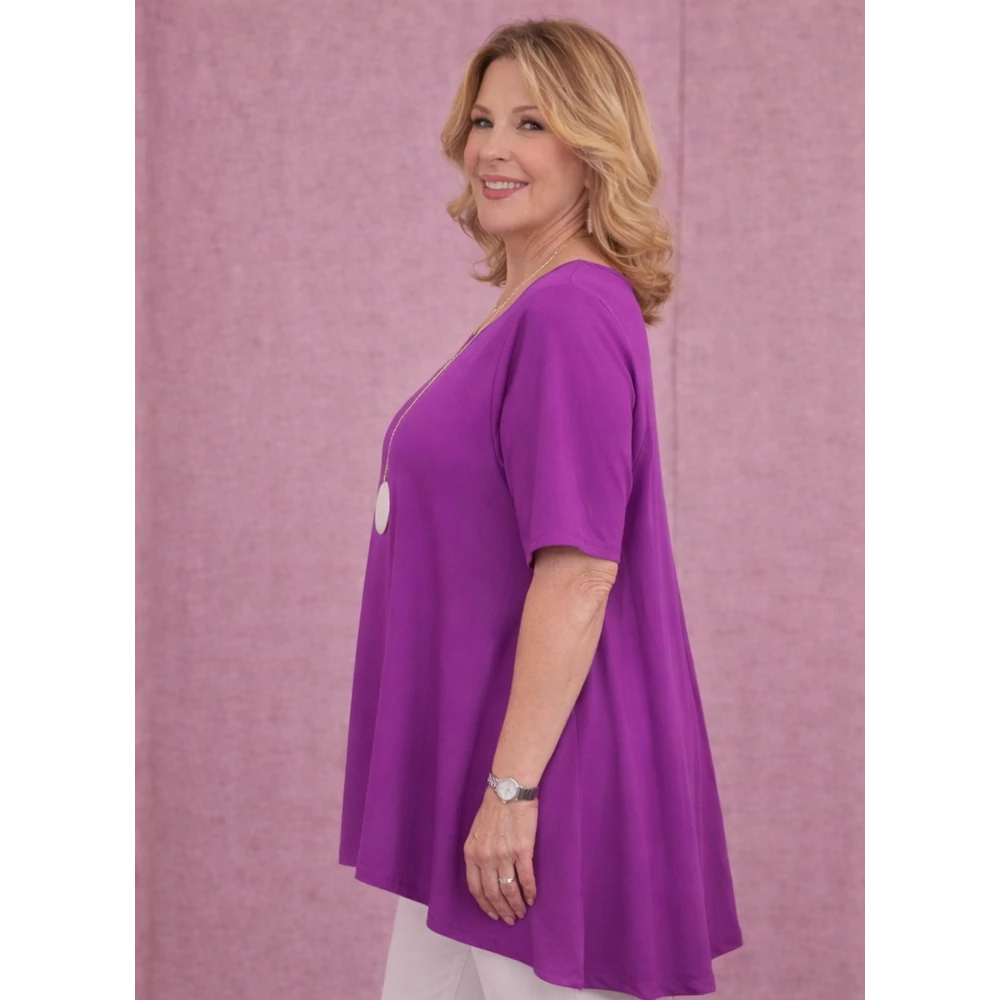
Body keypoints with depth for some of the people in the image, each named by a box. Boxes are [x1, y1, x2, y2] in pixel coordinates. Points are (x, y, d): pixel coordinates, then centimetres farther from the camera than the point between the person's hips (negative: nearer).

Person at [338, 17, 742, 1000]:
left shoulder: (574, 313, -17)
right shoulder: (528, 310, 13)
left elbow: (579, 570, -22)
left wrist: (511, 789, -22)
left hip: (545, 768, -10)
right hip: (467, 772, 10)